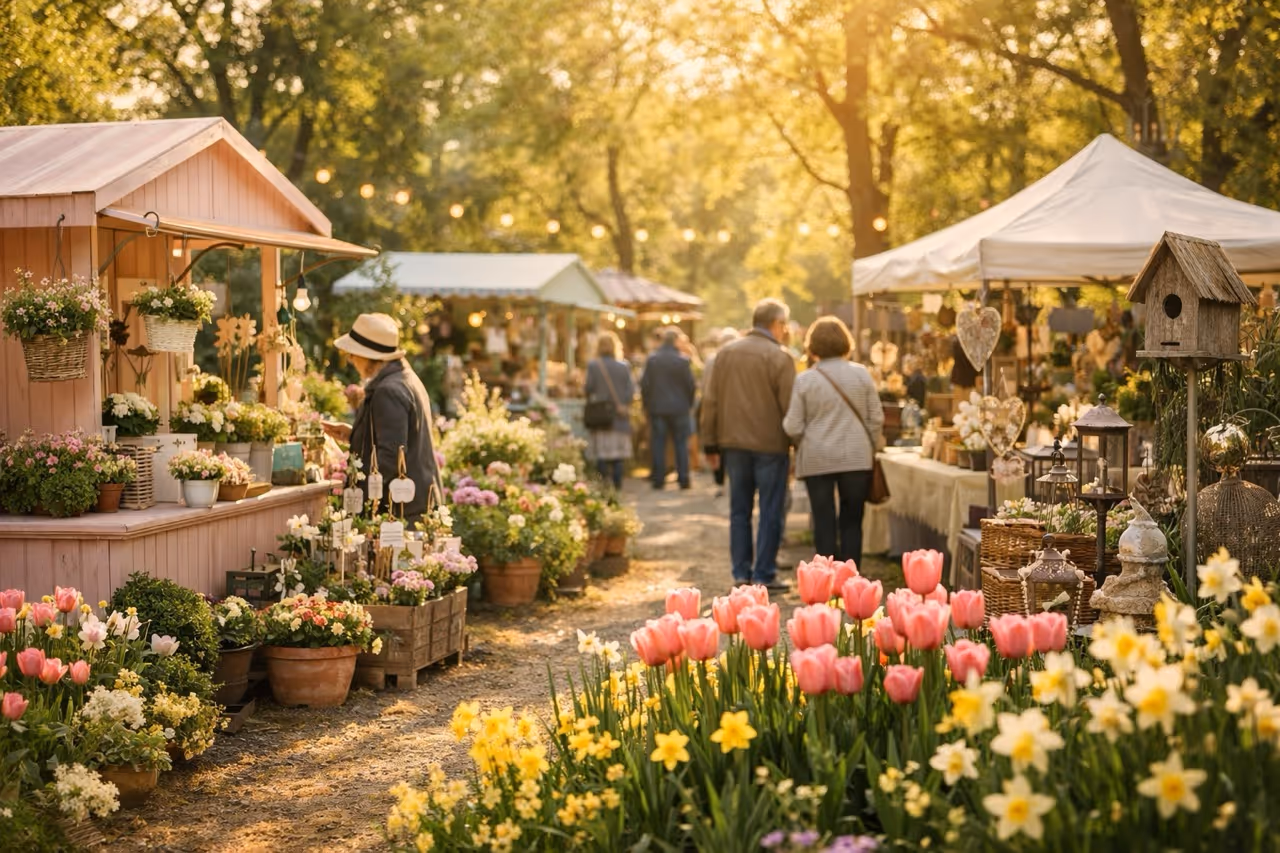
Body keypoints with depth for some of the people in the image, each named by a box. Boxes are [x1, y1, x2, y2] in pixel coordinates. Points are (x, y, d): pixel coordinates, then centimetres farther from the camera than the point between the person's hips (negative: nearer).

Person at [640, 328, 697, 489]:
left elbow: (644, 385, -1)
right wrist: (689, 403, 11)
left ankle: (658, 478, 4)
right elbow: (691, 385, -4)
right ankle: (683, 479, 3)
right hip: (679, 408, -1)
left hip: (657, 408, 1)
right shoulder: (683, 360, -8)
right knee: (681, 443, 5)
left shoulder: (652, 359, -3)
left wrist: (647, 404, 10)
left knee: (658, 444, 5)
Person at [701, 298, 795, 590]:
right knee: (770, 512, 2)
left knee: (739, 509, 12)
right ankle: (764, 574, 3)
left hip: (734, 444, 5)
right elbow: (789, 406, -13)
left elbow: (711, 402, 8)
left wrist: (711, 443, 12)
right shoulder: (780, 358, -9)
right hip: (770, 444, -5)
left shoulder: (725, 353, 7)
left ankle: (741, 572, 14)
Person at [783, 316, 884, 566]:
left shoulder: (804, 380, -5)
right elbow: (876, 418, 2)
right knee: (852, 522, 8)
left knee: (824, 524, 5)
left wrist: (803, 442, 16)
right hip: (856, 458, 1)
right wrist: (873, 448, 16)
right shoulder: (861, 374, -1)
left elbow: (793, 428, -5)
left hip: (817, 459, -1)